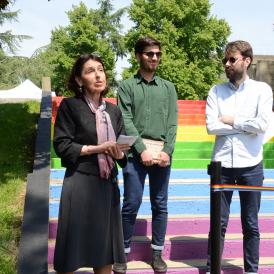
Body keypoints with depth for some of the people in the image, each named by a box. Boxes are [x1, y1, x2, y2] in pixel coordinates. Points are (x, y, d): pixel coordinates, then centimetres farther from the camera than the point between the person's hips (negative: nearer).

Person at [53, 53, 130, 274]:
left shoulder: (114, 111, 12)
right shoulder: (70, 106, -3)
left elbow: (122, 147, 12)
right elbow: (62, 145, -9)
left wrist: (119, 154, -11)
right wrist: (97, 148, -15)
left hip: (108, 184, 5)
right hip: (80, 184, -5)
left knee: (105, 254, 10)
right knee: (72, 255, 2)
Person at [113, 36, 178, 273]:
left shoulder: (168, 87, 13)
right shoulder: (127, 86, 5)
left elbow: (173, 122, 5)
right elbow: (126, 122, -4)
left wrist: (167, 151, -8)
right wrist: (142, 150, -14)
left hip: (162, 154, 3)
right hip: (136, 154, -2)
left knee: (160, 205, 7)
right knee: (131, 205, 1)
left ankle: (157, 253, 19)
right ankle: (123, 252, 15)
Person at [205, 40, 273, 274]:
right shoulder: (216, 91, 4)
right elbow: (211, 126, -8)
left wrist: (232, 120, -7)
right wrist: (245, 126, -8)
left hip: (251, 165, -1)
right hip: (222, 165, 1)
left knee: (250, 224, 11)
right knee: (219, 222, 9)